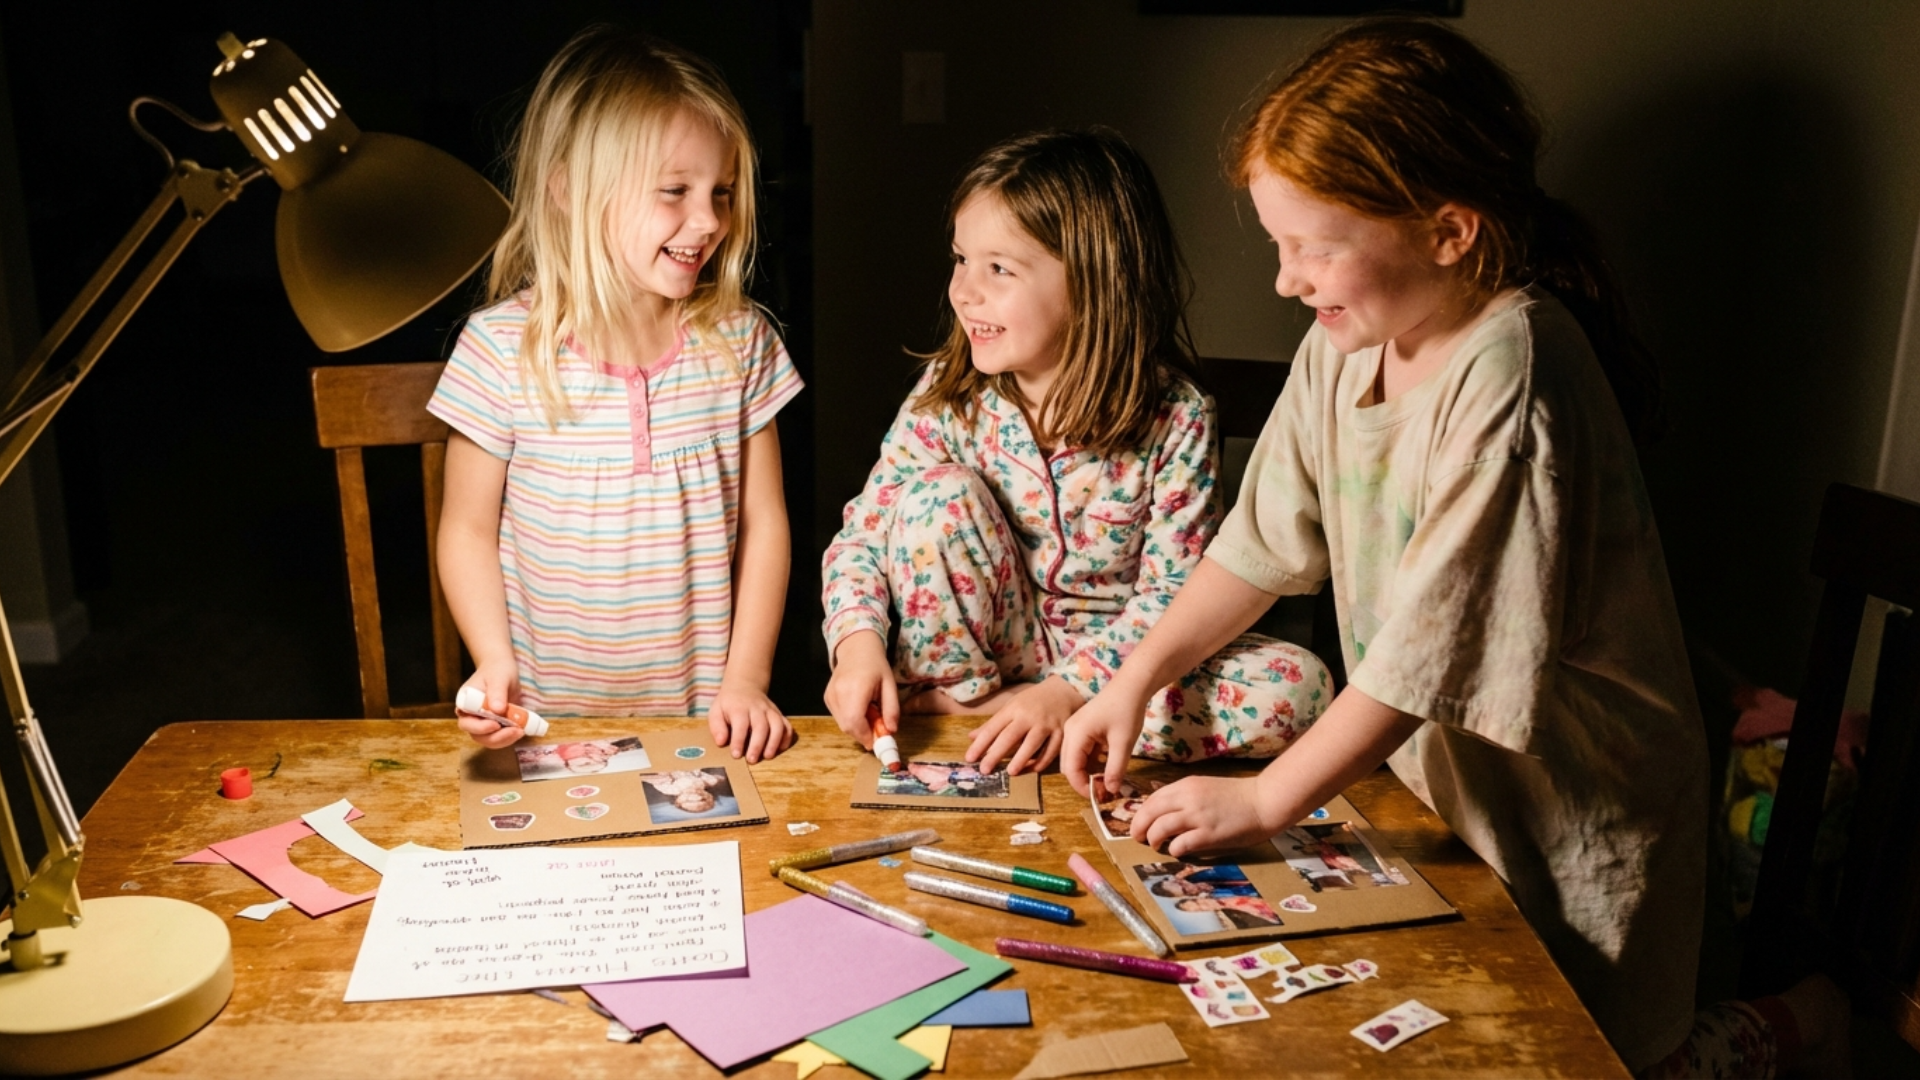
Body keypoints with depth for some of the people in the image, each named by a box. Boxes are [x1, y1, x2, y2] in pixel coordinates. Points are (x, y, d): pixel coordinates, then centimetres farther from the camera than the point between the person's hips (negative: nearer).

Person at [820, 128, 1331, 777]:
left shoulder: (1174, 419, -16)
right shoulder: (949, 394, -9)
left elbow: (1171, 596, -17)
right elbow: (863, 534, -5)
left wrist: (1066, 694, -30)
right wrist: (859, 641, -25)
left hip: (1110, 663, 1)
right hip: (972, 653, 0)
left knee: (1299, 686, -24)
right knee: (937, 494, -24)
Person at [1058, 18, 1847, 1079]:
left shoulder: (1508, 378, -30)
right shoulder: (1346, 343, -5)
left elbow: (1435, 640, -29)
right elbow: (1264, 540, 3)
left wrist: (1263, 800, -21)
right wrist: (1134, 683, -2)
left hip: (1566, 808, -7)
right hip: (1432, 779, 8)